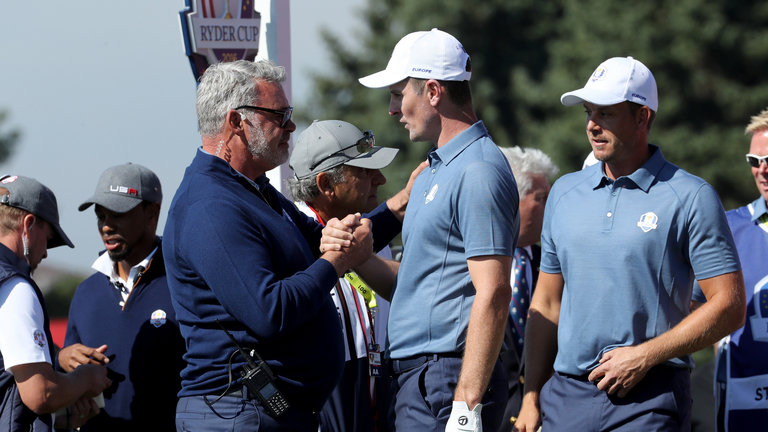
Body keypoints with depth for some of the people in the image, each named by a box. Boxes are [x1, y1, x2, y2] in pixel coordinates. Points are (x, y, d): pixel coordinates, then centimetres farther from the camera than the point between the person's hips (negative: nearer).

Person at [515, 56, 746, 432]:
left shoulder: (690, 198, -3)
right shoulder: (565, 193, 13)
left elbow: (729, 306, -7)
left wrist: (644, 356, -13)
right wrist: (531, 398, 10)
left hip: (649, 400, -4)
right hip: (566, 394, 4)